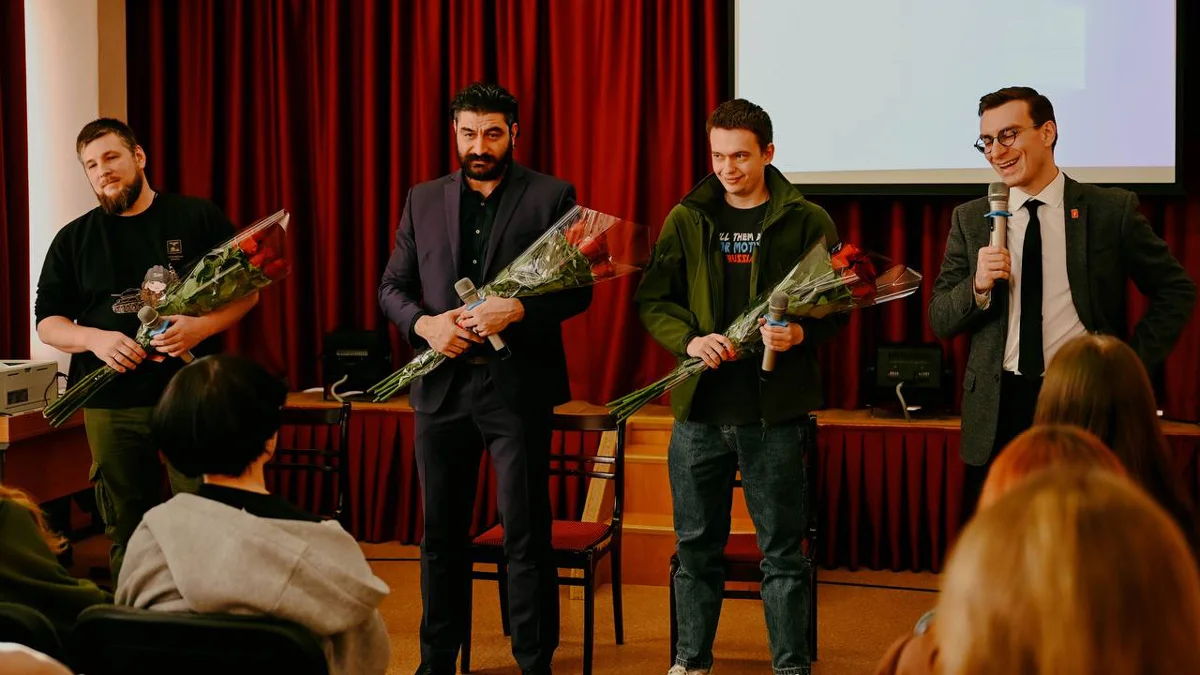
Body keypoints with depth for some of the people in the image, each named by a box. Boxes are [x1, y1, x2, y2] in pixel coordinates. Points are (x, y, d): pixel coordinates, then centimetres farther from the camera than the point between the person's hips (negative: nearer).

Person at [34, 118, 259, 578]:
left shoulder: (199, 218, 4)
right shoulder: (73, 240, 11)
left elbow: (247, 290, 4)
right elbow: (48, 323, 10)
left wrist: (203, 326, -15)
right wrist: (94, 338, -12)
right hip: (111, 408, 2)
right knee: (127, 535, 9)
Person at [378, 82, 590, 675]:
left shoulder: (551, 197, 0)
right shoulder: (424, 200, 11)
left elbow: (578, 289, -3)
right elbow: (392, 287, 12)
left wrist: (515, 310, -19)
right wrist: (423, 323, -8)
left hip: (518, 386, -4)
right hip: (441, 386, 4)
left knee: (526, 534, 0)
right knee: (441, 533, 12)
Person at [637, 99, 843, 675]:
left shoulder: (807, 221, 2)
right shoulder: (686, 220, 8)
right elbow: (652, 300, 8)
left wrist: (802, 333, -18)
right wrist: (690, 340, -11)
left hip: (775, 410, -2)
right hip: (699, 409, 3)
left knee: (783, 551, 4)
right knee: (696, 546, 12)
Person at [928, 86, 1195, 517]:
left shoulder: (1113, 210, 1)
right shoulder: (970, 219, 7)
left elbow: (1176, 290, 8)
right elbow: (940, 321, 6)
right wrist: (978, 286, -13)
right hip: (998, 411, 2)